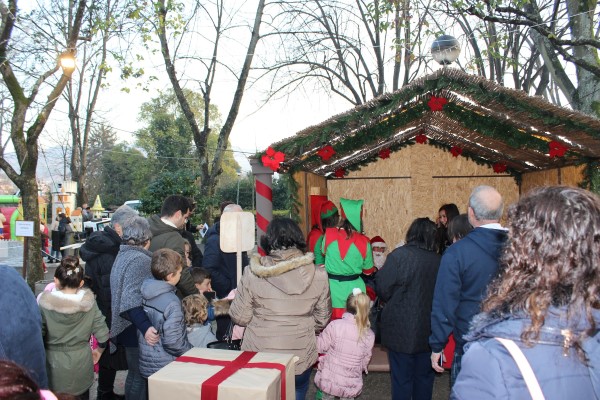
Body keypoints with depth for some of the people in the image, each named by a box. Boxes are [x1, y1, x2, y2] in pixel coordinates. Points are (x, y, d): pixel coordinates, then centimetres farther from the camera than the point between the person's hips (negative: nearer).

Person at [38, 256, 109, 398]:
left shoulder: (45, 304, -15)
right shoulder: (89, 302, -11)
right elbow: (102, 335, -7)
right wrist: (98, 351, 13)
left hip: (54, 366, -1)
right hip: (81, 364, 1)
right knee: (81, 395, 22)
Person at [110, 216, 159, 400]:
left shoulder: (123, 255, 12)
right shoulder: (140, 259, -19)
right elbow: (132, 299, -30)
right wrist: (145, 327, -38)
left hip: (129, 327, 10)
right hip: (136, 330, -10)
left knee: (135, 373, 21)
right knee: (139, 376, 2)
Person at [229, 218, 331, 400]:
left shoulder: (253, 273, -17)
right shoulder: (318, 275, -11)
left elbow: (239, 317, -9)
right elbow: (322, 319, 0)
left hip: (260, 357, -1)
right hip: (301, 357, 2)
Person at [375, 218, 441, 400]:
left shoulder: (399, 255, -17)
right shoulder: (438, 260, -5)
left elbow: (383, 289, -15)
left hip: (402, 330, -4)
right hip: (428, 331, 4)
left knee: (402, 378, 9)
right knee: (424, 377, 19)